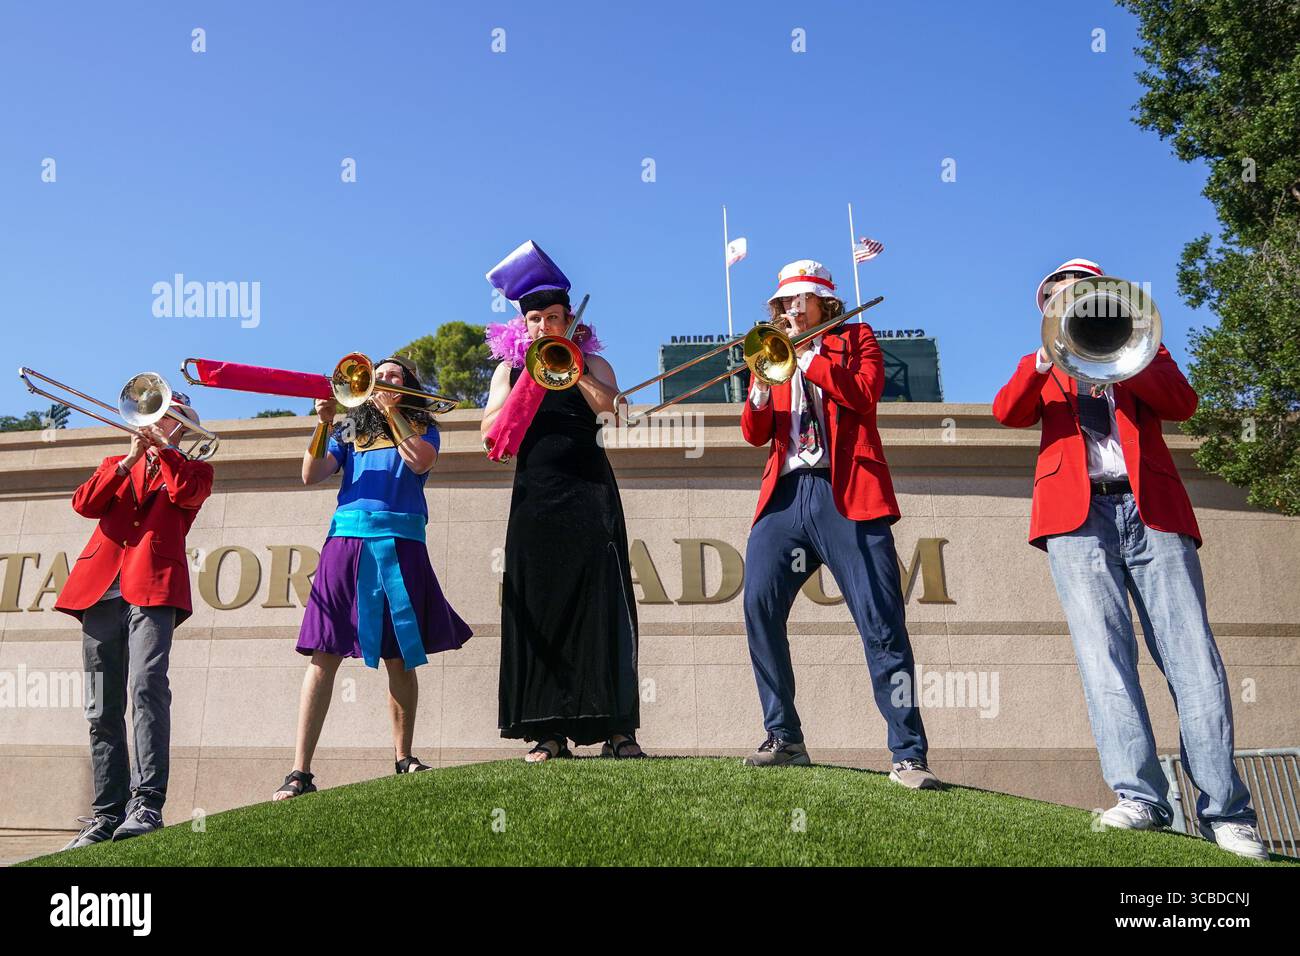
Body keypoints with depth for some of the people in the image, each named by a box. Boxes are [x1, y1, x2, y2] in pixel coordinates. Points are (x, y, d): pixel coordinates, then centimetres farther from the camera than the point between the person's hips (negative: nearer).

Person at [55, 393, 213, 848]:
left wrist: (160, 445, 3)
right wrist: (131, 458, 2)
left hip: (154, 584, -4)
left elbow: (184, 492, -5)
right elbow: (85, 504, 9)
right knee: (102, 708, 3)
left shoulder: (194, 469, 19)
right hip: (101, 588, 4)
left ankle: (147, 804, -23)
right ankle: (108, 812, 7)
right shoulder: (116, 464, 28)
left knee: (147, 687, -21)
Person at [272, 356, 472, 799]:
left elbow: (420, 462, -6)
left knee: (400, 658, 0)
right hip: (346, 539, 1)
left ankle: (403, 758, 14)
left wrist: (389, 409, 0)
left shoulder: (422, 427, 16)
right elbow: (311, 475, 10)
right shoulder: (350, 429, 22)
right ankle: (300, 771, -4)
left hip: (399, 544, -1)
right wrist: (324, 424, -1)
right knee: (323, 656, -6)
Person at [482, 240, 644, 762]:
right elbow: (491, 433, 1)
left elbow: (610, 407, -9)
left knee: (601, 606, -6)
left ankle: (616, 728, -3)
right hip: (535, 498, 2)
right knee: (540, 610, -1)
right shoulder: (509, 368, 14)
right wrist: (527, 382, -7)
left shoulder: (592, 363, 10)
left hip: (589, 493, -1)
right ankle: (550, 731, 3)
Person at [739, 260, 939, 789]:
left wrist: (806, 354, -4)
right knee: (758, 607, -9)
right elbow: (754, 434, 12)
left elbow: (864, 394, -6)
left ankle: (908, 755, -5)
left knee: (882, 622, -9)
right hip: (786, 495, 4)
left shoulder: (855, 338, 15)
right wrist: (761, 389, -6)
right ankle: (784, 736, 4)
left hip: (847, 493, -3)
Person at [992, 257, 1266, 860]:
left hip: (1152, 508, 0)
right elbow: (1007, 412, 2)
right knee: (1102, 654, -14)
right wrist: (1047, 359, -13)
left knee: (1193, 657, -8)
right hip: (1076, 512, 0)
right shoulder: (1044, 368, 24)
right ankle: (1139, 797, -16)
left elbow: (1182, 403, 4)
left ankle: (1225, 812, -6)